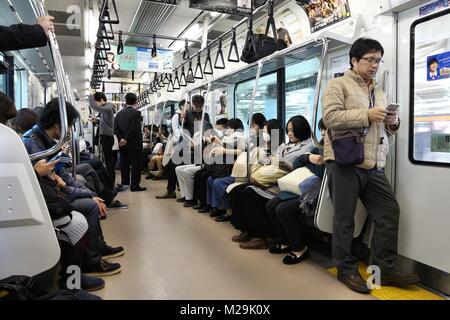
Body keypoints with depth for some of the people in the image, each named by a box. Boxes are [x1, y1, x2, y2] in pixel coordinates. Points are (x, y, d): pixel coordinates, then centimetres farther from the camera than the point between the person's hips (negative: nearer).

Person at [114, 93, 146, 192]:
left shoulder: (120, 113, 9)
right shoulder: (136, 113, -10)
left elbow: (115, 128, 2)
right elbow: (135, 128, -17)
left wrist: (121, 138, -3)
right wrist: (127, 139, -10)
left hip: (123, 144, 6)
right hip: (134, 144, -6)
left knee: (124, 164, 12)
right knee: (136, 165, -1)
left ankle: (124, 184, 18)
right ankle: (135, 185, -1)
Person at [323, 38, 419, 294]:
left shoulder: (380, 92, 23)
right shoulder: (339, 85, 1)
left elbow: (386, 129, 26)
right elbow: (330, 117, -14)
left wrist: (394, 122, 3)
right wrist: (366, 115, -17)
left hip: (374, 166, 7)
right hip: (345, 163, -7)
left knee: (390, 213, 7)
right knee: (345, 219, 3)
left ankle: (384, 270, 21)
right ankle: (347, 270, 18)